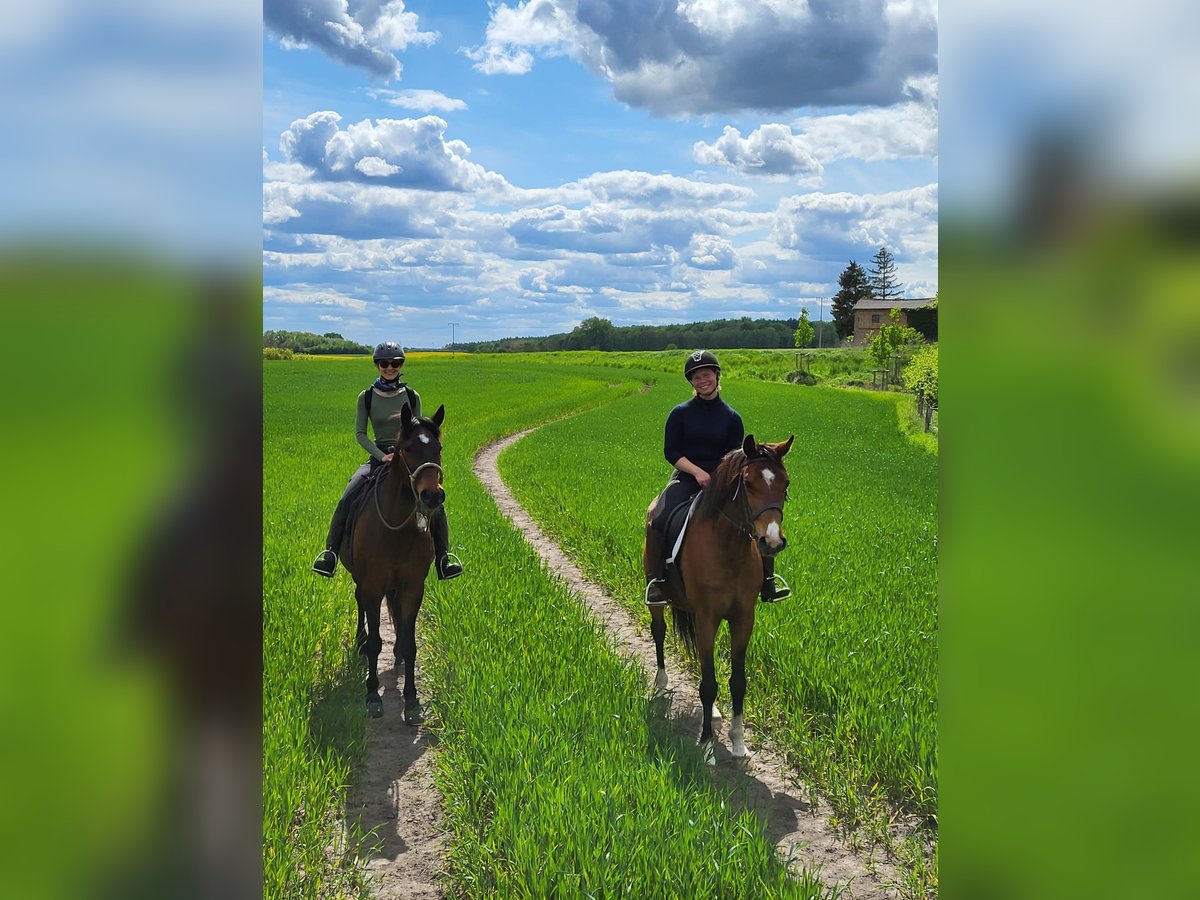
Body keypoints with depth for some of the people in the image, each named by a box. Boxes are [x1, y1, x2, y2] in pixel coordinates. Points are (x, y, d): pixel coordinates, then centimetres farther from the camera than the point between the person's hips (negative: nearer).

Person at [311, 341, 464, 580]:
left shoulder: (412, 396, 4)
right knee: (346, 501, -21)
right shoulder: (366, 397, 2)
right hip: (378, 457, 0)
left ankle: (443, 559, -8)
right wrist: (383, 456, -13)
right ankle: (331, 553, -8)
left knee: (435, 503, -20)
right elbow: (360, 434, 0)